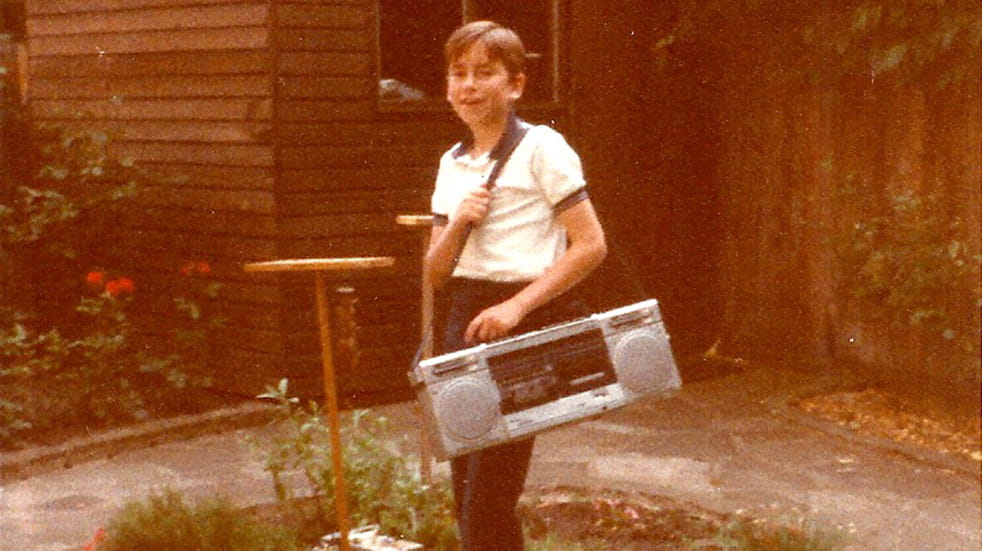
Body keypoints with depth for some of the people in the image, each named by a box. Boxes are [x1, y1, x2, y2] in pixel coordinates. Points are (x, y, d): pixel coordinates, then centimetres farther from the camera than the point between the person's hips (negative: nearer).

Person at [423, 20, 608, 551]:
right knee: (467, 501, 9)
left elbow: (591, 245, -10)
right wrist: (457, 225, -6)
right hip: (464, 323, 7)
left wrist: (518, 306, -17)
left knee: (487, 506, -8)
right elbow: (435, 273, 15)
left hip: (524, 326, -7)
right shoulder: (453, 163, 15)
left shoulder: (541, 149, -4)